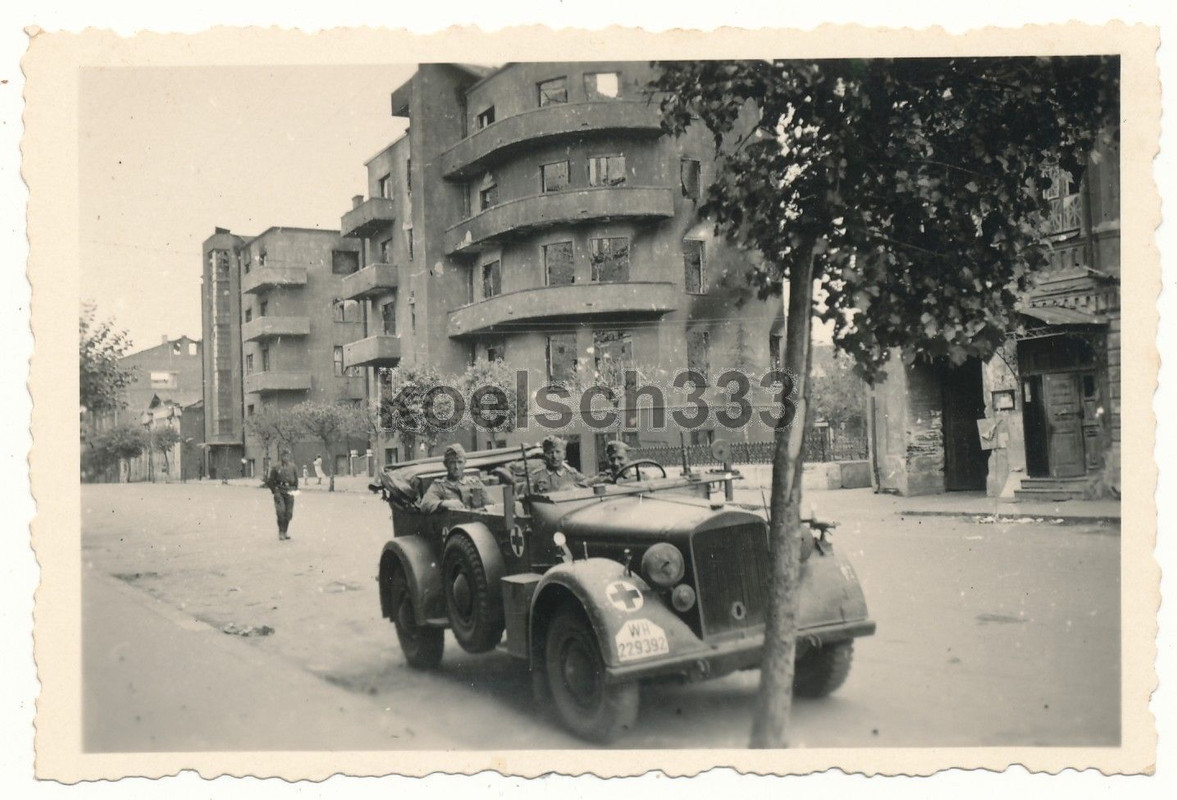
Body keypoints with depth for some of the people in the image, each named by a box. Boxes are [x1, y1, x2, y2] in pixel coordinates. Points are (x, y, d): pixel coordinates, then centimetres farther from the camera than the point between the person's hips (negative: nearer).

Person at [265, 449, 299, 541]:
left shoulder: (292, 467, 8)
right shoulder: (276, 467, -1)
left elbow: (296, 480, 16)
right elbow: (270, 481, 4)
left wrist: (295, 490, 5)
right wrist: (274, 491, -1)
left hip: (289, 492, 3)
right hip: (279, 491, -3)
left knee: (289, 513, 3)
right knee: (281, 511, -15)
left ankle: (285, 532, 18)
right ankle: (281, 533, -8)